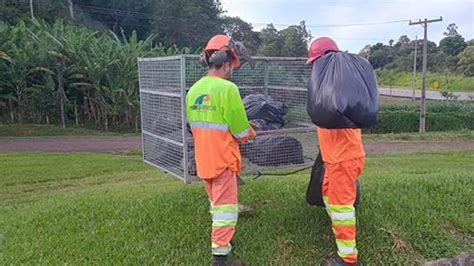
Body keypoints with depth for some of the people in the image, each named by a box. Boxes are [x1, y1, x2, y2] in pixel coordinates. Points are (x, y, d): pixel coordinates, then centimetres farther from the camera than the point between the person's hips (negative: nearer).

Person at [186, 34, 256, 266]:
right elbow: (241, 132, -15)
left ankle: (220, 238, 42)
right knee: (225, 208, 3)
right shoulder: (227, 88, -18)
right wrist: (250, 132, 7)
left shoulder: (193, 90, 4)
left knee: (216, 204, 24)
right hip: (222, 160, -7)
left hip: (203, 160, 7)